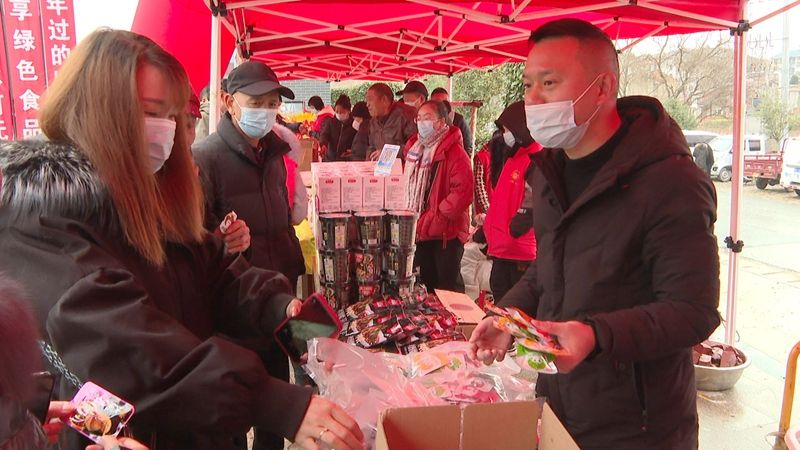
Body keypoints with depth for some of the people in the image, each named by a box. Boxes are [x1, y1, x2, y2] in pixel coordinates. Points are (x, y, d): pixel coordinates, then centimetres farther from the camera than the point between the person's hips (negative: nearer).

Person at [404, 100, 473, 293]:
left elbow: (463, 190, -23)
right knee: (425, 284, 18)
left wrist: (436, 218, -23)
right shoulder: (413, 148, 11)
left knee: (448, 290, 2)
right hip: (419, 232, 7)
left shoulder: (454, 151, -13)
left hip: (446, 233, -7)